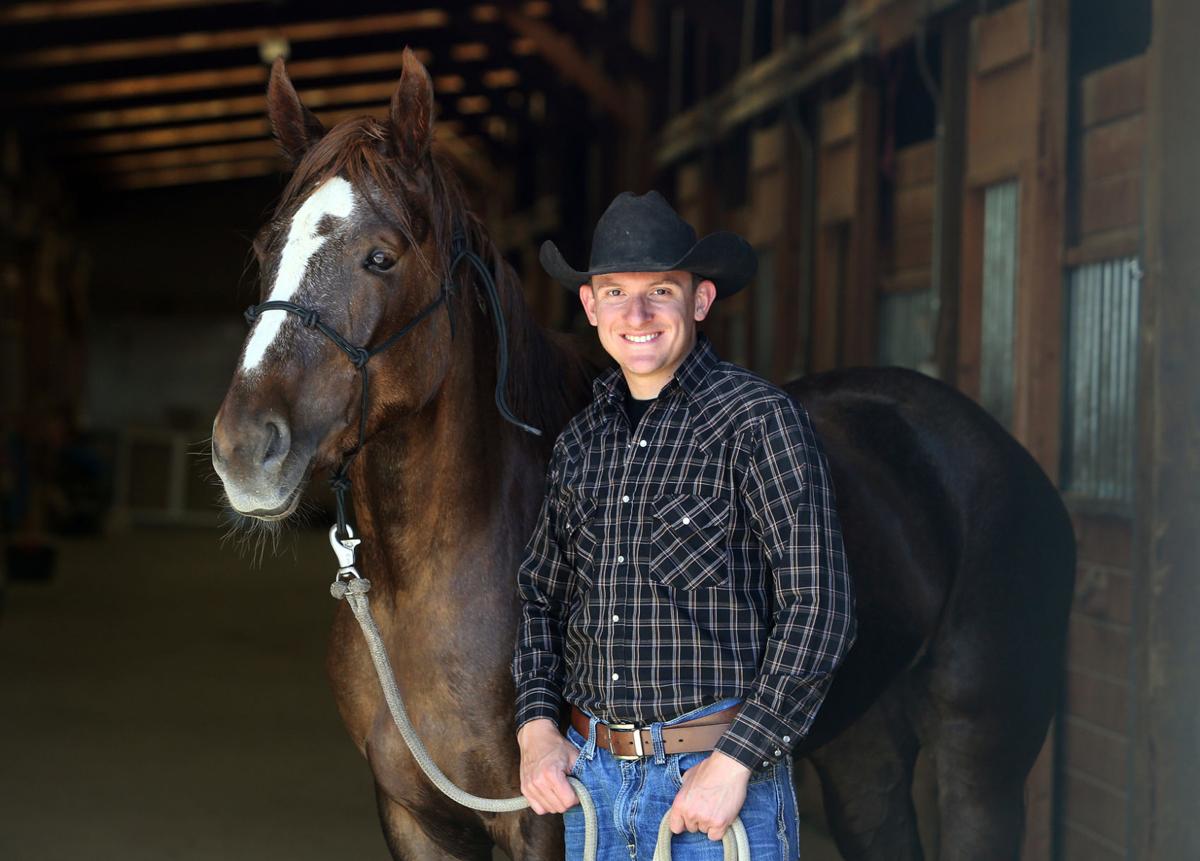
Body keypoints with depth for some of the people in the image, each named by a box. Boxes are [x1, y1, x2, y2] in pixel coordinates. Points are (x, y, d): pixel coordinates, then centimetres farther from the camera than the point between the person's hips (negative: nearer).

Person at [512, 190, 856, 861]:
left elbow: (819, 611, -13)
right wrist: (536, 726, 3)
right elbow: (542, 599, 19)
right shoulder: (582, 443, 9)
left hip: (718, 777, -5)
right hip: (589, 779, 5)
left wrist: (733, 762, -17)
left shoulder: (761, 421, -9)